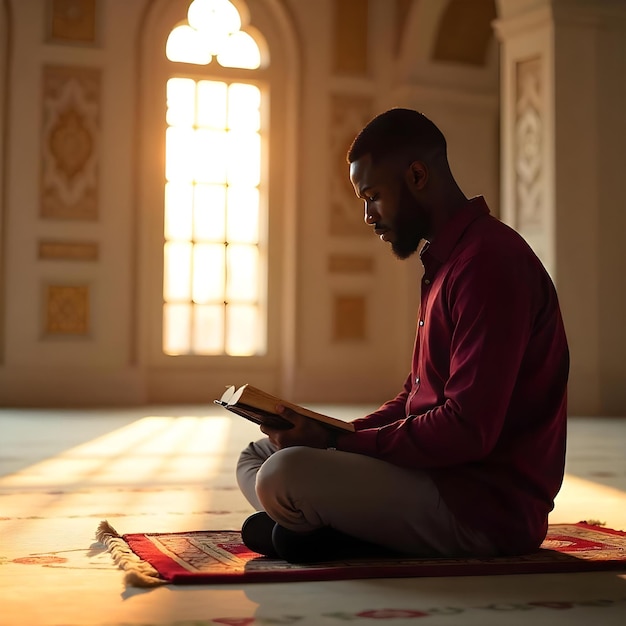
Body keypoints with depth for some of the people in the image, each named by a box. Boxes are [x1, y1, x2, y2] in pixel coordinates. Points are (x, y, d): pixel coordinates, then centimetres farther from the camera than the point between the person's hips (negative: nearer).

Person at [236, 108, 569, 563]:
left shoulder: (489, 261, -17)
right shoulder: (446, 261, 18)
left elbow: (469, 430, -24)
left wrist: (340, 443, -17)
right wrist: (337, 436, 3)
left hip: (487, 506, -11)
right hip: (442, 474, 11)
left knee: (284, 473, -29)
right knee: (257, 456, 12)